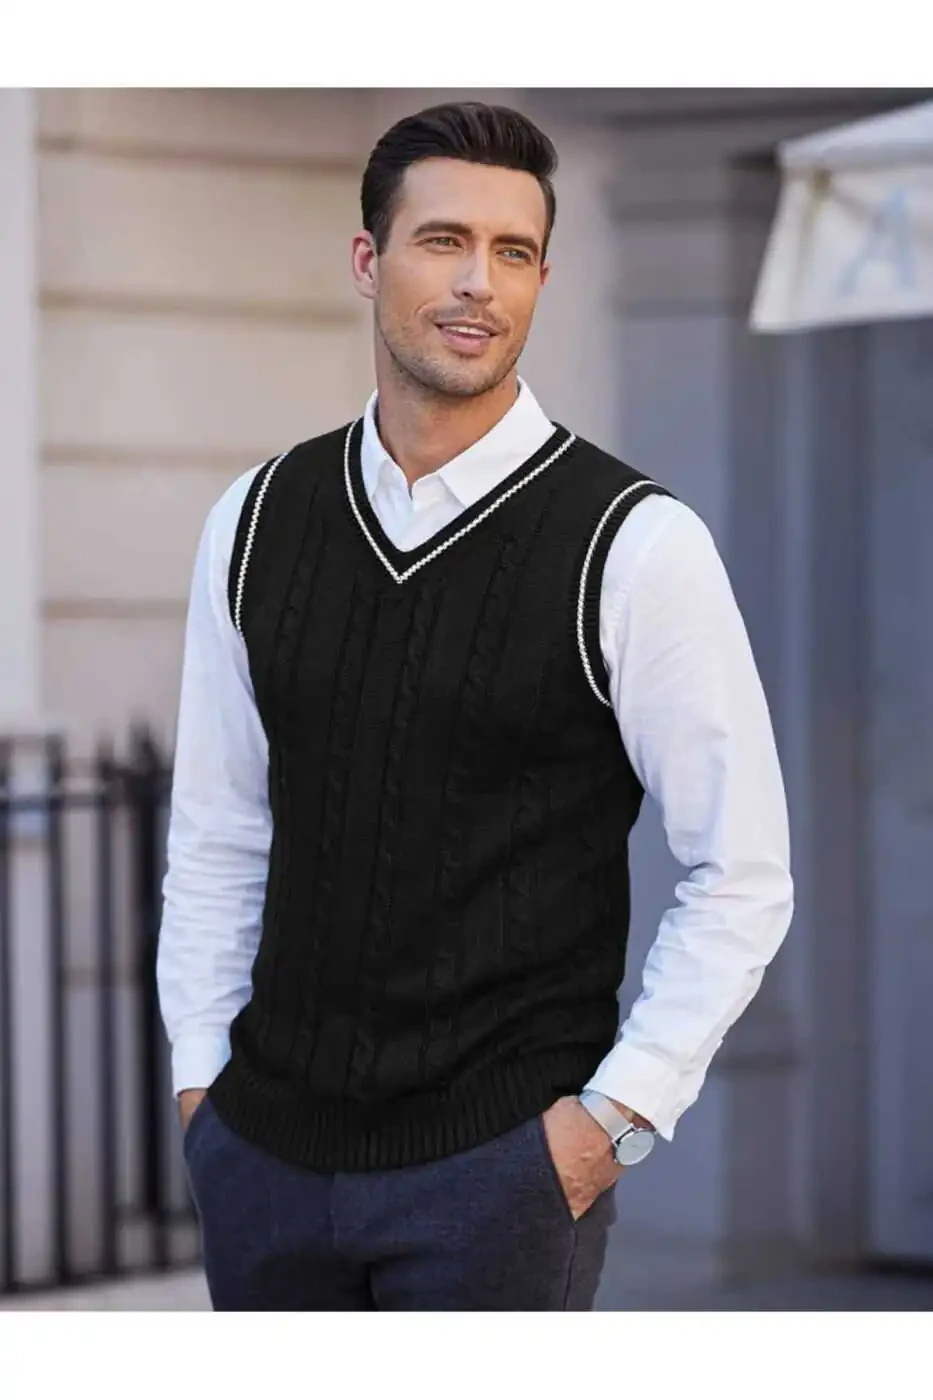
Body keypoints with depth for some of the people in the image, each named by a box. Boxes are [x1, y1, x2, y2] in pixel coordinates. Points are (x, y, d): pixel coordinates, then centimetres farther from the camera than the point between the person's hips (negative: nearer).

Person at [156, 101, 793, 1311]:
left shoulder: (636, 547, -8)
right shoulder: (255, 522, 5)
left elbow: (743, 876, -5)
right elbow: (217, 838, 12)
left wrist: (617, 1116, -10)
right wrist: (200, 1075, 6)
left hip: (500, 1158, -4)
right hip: (264, 1148, 4)